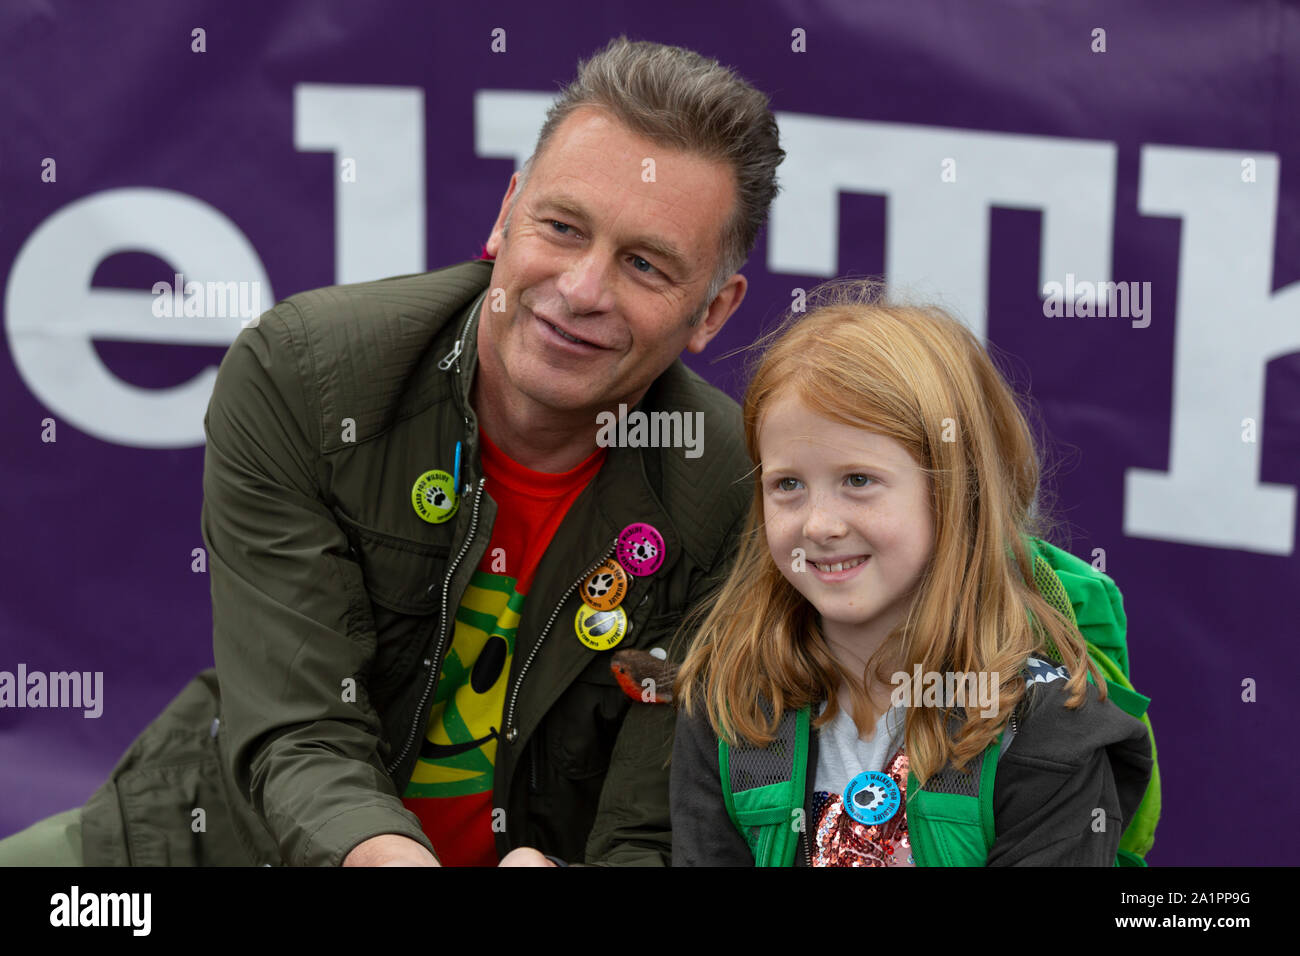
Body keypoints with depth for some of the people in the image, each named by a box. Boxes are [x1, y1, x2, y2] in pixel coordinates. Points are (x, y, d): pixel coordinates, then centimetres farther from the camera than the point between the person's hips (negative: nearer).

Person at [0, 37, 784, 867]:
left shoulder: (738, 498, -17)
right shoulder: (294, 372, -17)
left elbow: (650, 837, -16)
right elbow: (299, 735, -21)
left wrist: (544, 866, -41)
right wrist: (381, 852, -44)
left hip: (535, 848, 2)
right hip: (232, 831, -1)